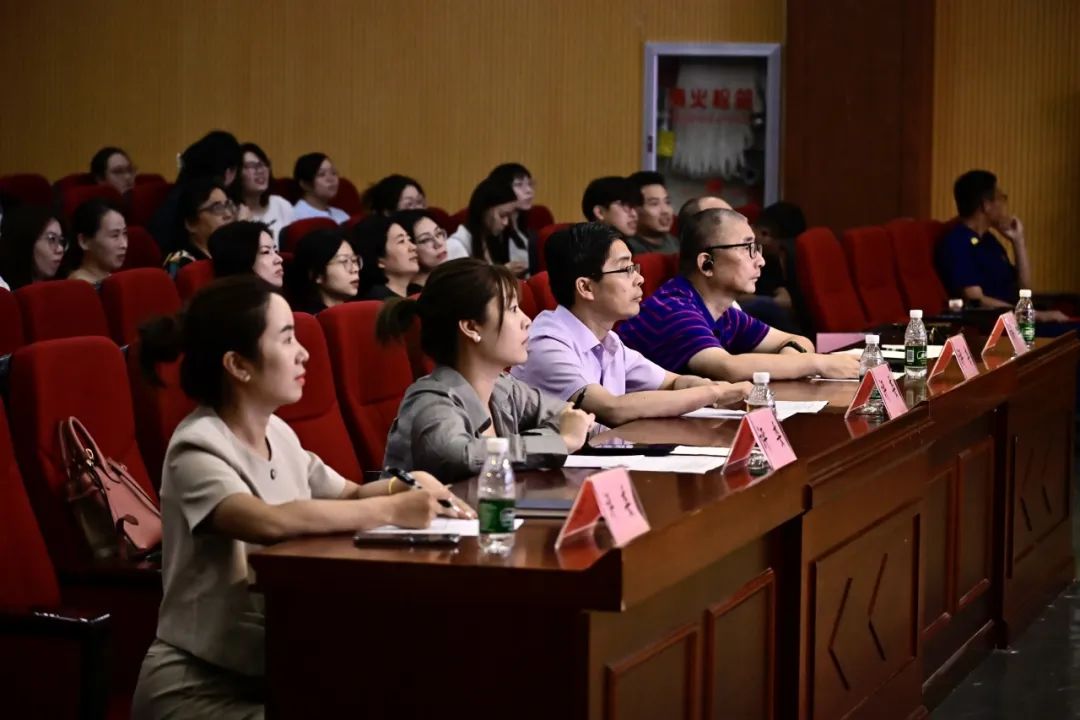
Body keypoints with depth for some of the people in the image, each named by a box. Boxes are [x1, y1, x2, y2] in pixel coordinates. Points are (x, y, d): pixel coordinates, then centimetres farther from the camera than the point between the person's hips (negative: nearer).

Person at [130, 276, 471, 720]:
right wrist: (392, 509, -27)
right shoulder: (199, 449, -18)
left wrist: (402, 487, -5)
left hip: (277, 665, 7)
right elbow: (271, 522, -35)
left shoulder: (277, 433, 5)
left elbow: (349, 495, 18)